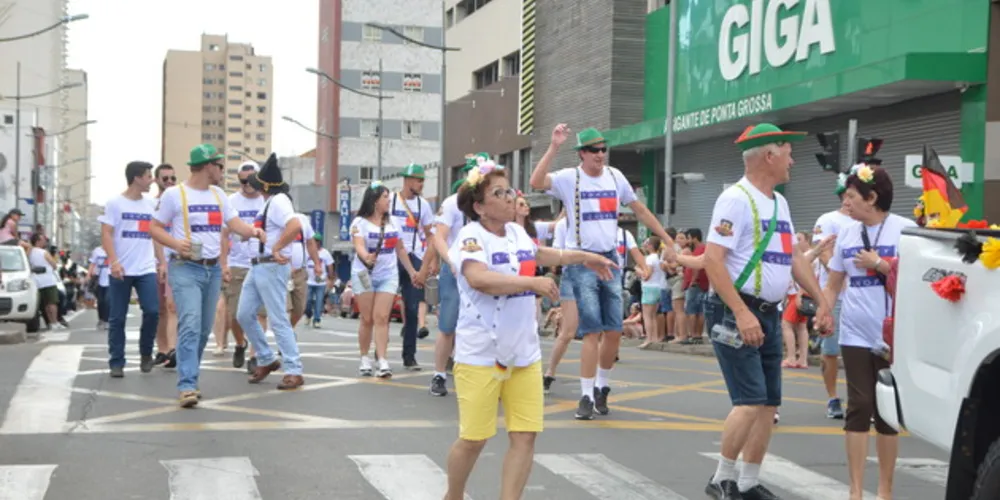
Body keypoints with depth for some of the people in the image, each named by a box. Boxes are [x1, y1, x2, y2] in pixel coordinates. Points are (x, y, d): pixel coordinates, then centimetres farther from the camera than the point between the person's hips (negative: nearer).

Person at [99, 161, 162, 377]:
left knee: (152, 311, -9)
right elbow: (106, 234, -6)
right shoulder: (115, 203, 0)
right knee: (117, 318, 1)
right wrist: (113, 261, -19)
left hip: (146, 269, 3)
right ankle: (117, 363, 8)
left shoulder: (150, 205, 13)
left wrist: (162, 262, 11)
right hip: (121, 270, -3)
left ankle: (146, 353, 12)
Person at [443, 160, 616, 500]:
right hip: (481, 355, -7)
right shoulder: (471, 237, -14)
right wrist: (533, 282, -36)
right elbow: (479, 278, -34)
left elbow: (540, 255, 33)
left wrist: (584, 257, 34)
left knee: (525, 436, 0)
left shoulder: (517, 232, 10)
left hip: (525, 354, 7)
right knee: (474, 439, 1)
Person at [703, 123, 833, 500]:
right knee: (751, 401, -13)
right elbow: (713, 260, -20)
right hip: (736, 314, -9)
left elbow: (794, 257, 23)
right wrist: (742, 313, -26)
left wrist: (822, 302, 16)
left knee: (769, 403, 9)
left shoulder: (779, 203, 15)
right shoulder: (736, 199, -13)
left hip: (769, 315, 9)